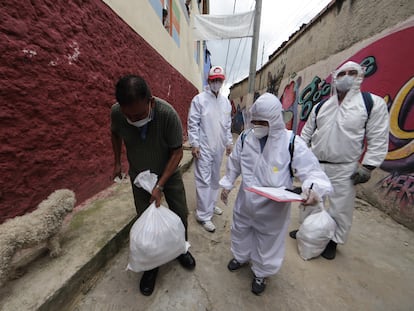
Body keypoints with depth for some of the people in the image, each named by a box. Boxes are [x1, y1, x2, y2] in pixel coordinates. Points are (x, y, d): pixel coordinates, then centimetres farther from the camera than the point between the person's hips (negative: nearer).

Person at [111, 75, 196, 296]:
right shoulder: (116, 112, -20)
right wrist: (117, 162, 5)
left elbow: (177, 152, -22)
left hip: (169, 173, -1)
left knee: (180, 214, 8)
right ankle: (151, 265, 34)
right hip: (139, 176, 2)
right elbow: (115, 133, 4)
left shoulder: (168, 114, -30)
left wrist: (160, 186, -23)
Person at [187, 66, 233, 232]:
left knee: (215, 178, 16)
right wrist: (194, 144, -14)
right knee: (204, 181, -3)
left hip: (219, 147, 6)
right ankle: (204, 215, 9)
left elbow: (228, 124, 15)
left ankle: (211, 205, 34)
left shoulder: (225, 101, 12)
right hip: (204, 147, -6)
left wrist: (229, 142, 13)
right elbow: (193, 123, -9)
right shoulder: (199, 99, -5)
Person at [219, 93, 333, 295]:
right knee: (240, 231, 27)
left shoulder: (292, 142, -19)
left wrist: (313, 189, -37)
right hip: (245, 202, 4)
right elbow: (234, 164, 6)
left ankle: (261, 273, 52)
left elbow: (311, 171, -16)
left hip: (273, 208, -3)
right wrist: (227, 184, 10)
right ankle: (241, 256, 60)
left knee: (268, 241, 20)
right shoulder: (245, 137, -8)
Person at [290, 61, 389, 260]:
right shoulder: (320, 107, 8)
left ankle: (333, 241, 33)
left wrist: (367, 167, -12)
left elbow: (378, 139, -6)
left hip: (344, 170, -3)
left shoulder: (374, 103, -3)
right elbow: (306, 133, 11)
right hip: (314, 165, 4)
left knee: (340, 208, 9)